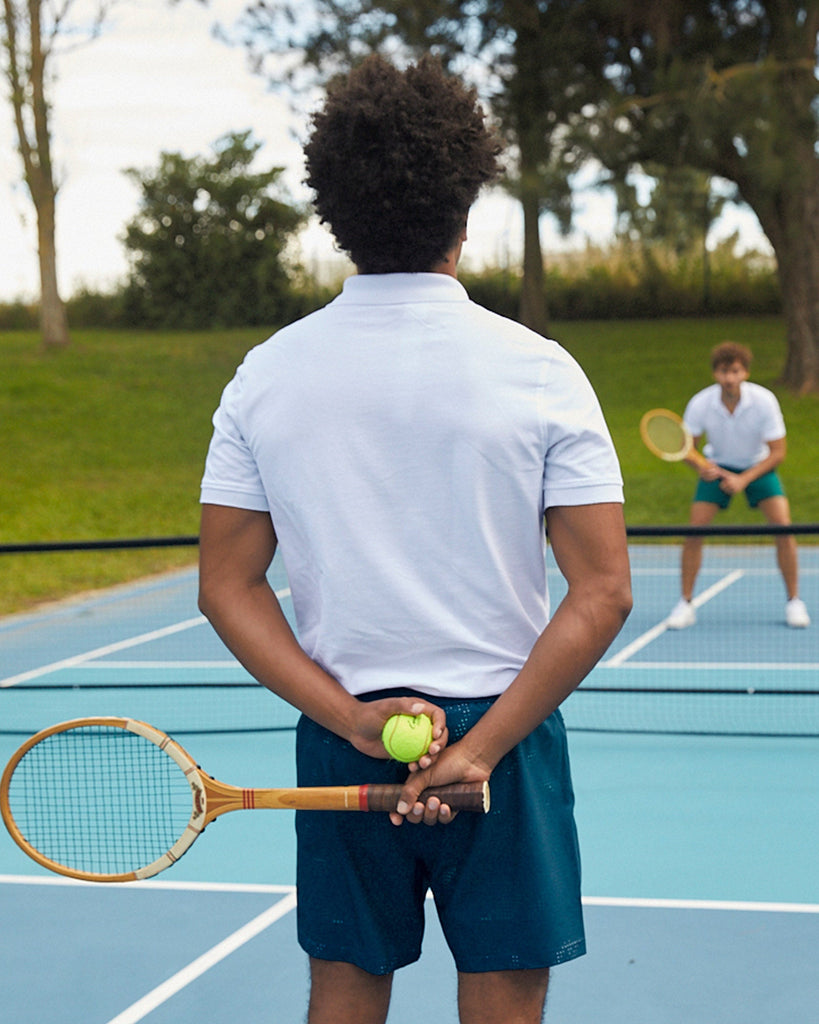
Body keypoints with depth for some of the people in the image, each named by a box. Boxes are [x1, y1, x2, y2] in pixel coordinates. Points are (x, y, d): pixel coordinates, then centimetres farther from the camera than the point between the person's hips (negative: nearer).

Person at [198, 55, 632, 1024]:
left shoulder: (265, 374, -1)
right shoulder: (538, 370, -8)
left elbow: (227, 588, -2)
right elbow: (603, 593, -12)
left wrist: (350, 718, -8)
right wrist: (483, 746, -13)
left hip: (339, 738, 2)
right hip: (504, 728, -2)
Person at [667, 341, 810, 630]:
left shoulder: (764, 401, -26)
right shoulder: (700, 404, -24)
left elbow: (777, 451, -19)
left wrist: (743, 479, -28)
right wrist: (701, 466, -31)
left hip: (758, 466, -1)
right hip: (717, 466, 1)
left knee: (783, 526, -18)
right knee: (694, 530, -14)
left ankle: (794, 601, -2)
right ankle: (685, 604, 0)